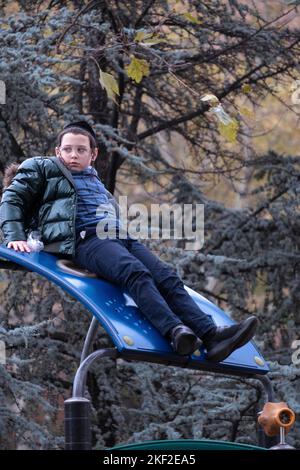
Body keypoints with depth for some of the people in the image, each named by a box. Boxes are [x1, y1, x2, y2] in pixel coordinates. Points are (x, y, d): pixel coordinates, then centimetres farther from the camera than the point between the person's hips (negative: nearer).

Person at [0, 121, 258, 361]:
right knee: (136, 273, -34)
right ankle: (175, 332, -56)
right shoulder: (42, 168, 19)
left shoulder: (94, 179, 36)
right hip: (86, 239, -6)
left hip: (121, 237, 6)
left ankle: (211, 334, -37)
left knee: (167, 276, -19)